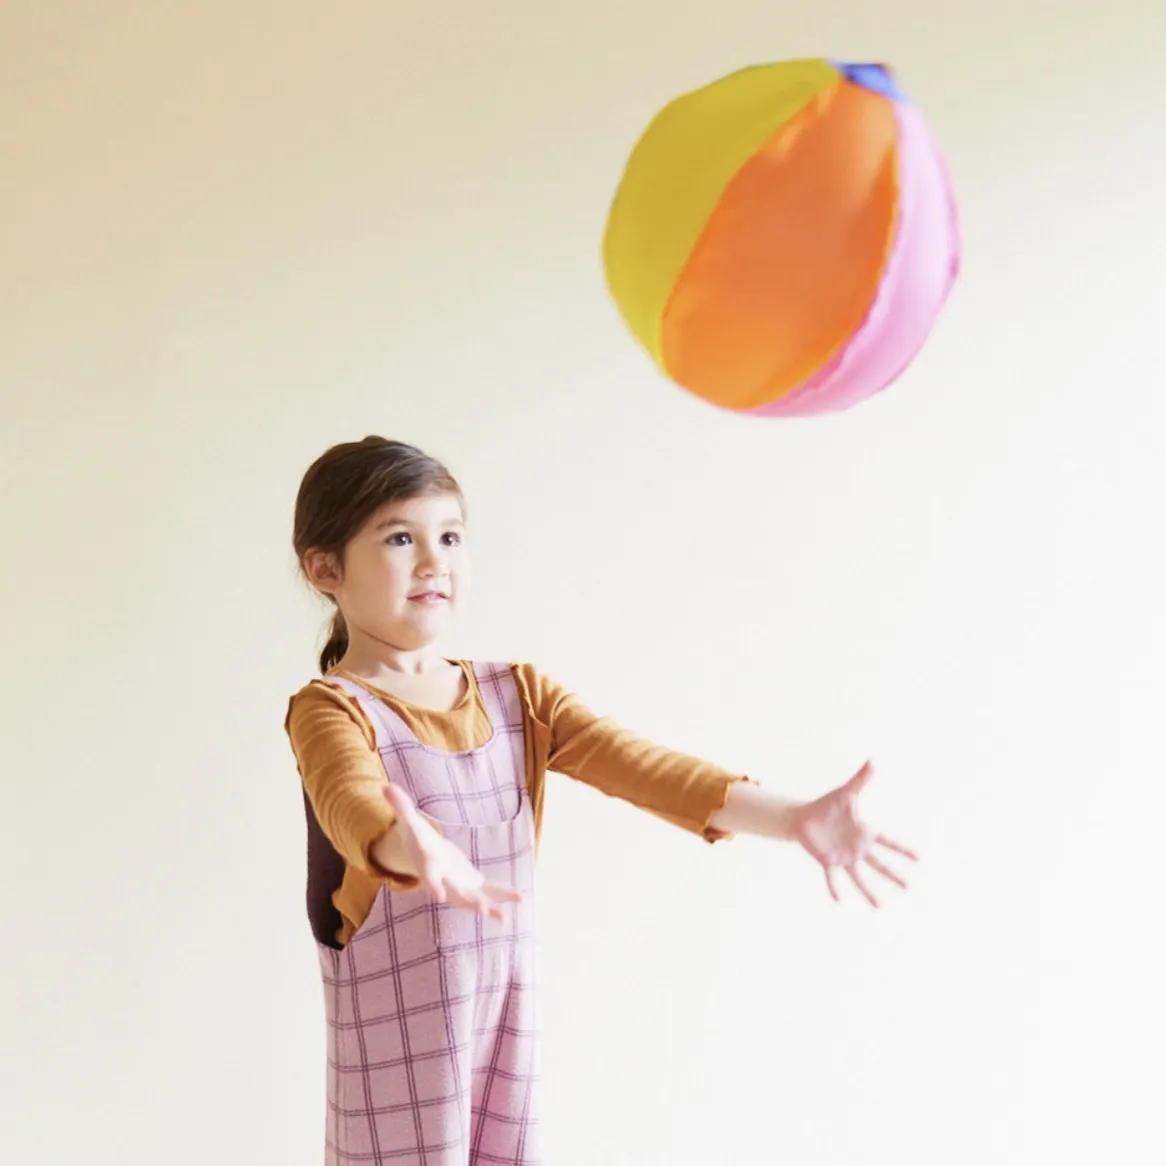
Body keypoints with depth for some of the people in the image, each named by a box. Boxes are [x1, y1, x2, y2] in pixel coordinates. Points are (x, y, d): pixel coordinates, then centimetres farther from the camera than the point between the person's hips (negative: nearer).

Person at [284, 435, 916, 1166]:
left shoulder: (518, 695, 7)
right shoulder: (332, 709, -9)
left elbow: (638, 765, -6)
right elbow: (355, 803, -31)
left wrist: (793, 818, -19)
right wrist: (411, 849, -54)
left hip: (510, 1022, 5)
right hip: (396, 1041, -5)